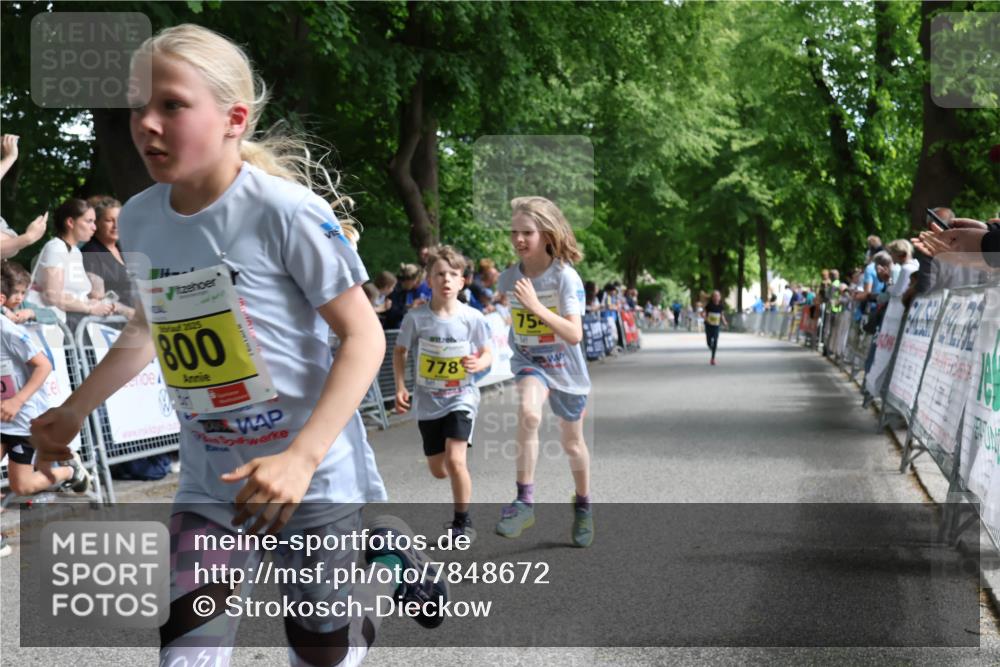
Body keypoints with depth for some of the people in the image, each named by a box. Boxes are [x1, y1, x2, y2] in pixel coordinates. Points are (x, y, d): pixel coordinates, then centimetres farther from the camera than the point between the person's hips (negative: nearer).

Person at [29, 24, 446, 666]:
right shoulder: (139, 220, -1)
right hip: (212, 482, 5)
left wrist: (301, 457, -28)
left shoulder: (286, 211, -20)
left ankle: (386, 556, 38)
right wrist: (74, 410, 18)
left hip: (319, 475, -4)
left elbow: (364, 336, -18)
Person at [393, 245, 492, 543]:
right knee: (438, 470, 11)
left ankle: (463, 523, -1)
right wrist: (400, 387, -7)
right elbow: (400, 352, 3)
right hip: (428, 401, 2)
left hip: (461, 398, -2)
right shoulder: (416, 317, -10)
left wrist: (479, 364, -20)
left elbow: (487, 354, 2)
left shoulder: (472, 317, -10)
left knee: (455, 460, -19)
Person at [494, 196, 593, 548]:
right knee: (528, 412, -32)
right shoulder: (509, 278, -9)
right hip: (529, 362, 1)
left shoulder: (566, 277, -21)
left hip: (565, 368, -1)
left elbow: (575, 335, -31)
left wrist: (537, 308, -39)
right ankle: (525, 501, -26)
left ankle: (583, 505, 42)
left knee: (572, 443, 15)